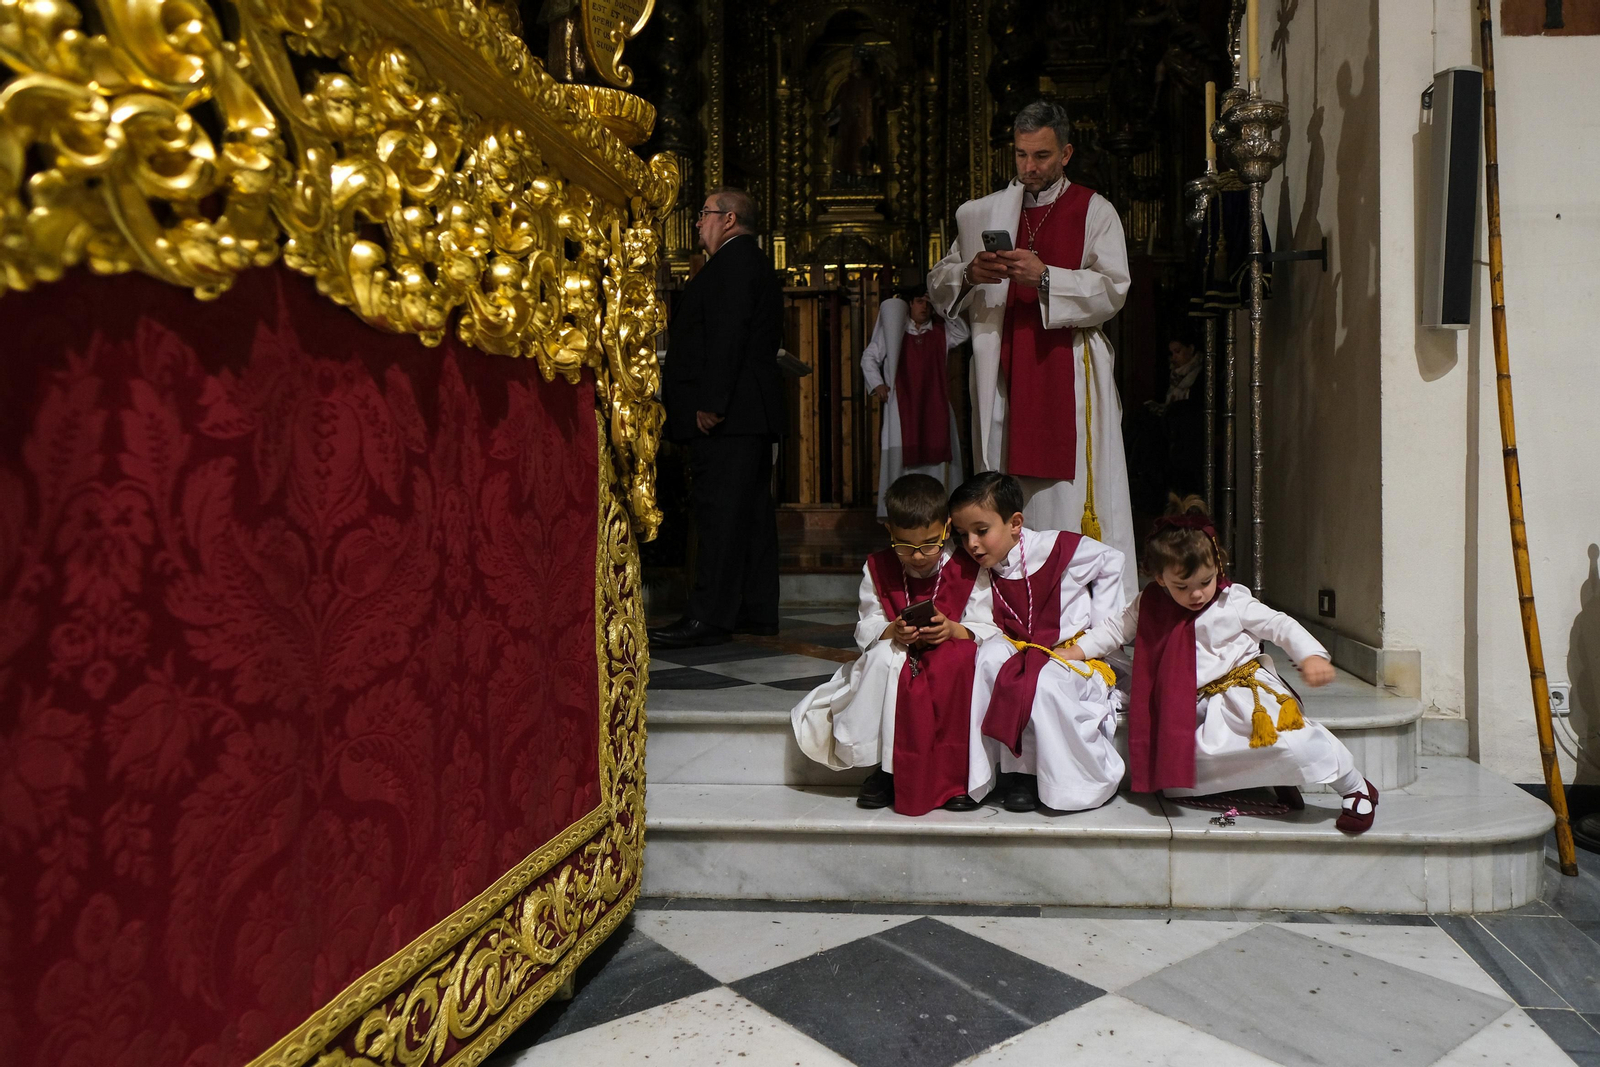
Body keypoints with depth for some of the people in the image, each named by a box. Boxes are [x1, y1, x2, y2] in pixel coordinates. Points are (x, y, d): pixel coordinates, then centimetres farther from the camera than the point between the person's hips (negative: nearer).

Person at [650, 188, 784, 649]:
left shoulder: (733, 261, -7)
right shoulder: (754, 262, 25)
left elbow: (726, 334, -19)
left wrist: (710, 402, -23)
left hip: (726, 413, -11)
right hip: (748, 411, 11)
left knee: (718, 510, -11)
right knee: (751, 509, 9)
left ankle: (709, 616, -10)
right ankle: (757, 611, 14)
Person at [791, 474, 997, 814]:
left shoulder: (967, 569, -5)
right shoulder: (877, 569, 0)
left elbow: (987, 630, -8)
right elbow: (866, 631, -2)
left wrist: (952, 630, -29)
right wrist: (892, 632, -25)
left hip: (951, 666, -1)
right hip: (896, 666, 2)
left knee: (962, 658, -35)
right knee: (883, 656, -32)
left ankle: (956, 772, -23)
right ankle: (886, 769, -19)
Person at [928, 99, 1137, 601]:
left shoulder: (1094, 211, 8)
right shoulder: (980, 213, 18)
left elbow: (1112, 290, -5)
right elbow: (938, 285, 14)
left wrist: (1045, 277, -18)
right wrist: (969, 274, -8)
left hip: (1068, 372, -3)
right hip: (1001, 371, 3)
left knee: (1069, 491, -7)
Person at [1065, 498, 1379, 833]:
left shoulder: (1233, 602, -5)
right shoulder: (1149, 606, 3)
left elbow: (1279, 625, -8)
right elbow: (1116, 628, 12)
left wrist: (1311, 656, -25)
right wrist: (1077, 650, 1)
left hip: (1244, 688, -4)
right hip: (1201, 706, 4)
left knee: (1287, 734, -29)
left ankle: (1355, 787, -2)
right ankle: (1271, 778, -1)